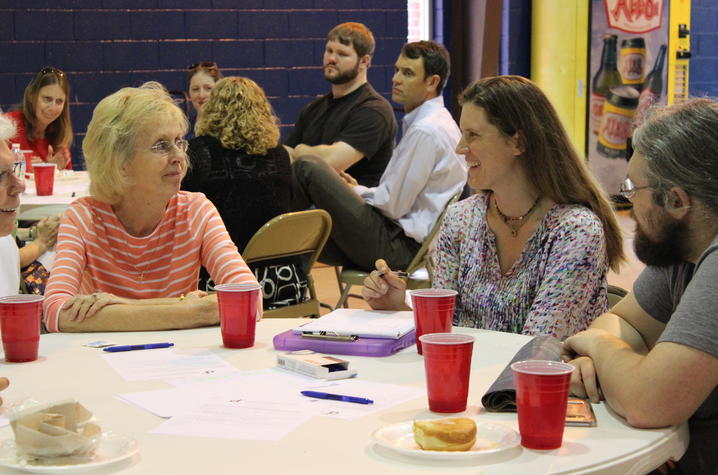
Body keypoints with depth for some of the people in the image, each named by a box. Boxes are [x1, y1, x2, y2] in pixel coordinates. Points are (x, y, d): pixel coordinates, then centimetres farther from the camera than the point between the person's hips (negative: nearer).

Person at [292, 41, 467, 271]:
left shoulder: (426, 131, -16)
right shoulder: (437, 123, 16)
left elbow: (393, 205, -16)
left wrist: (356, 192, 1)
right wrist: (359, 190, 10)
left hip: (397, 248, -10)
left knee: (308, 167, -11)